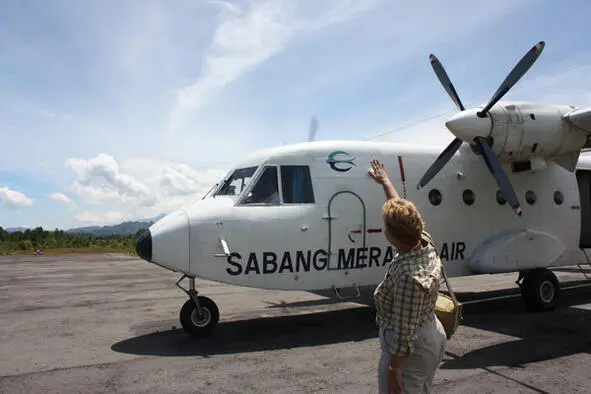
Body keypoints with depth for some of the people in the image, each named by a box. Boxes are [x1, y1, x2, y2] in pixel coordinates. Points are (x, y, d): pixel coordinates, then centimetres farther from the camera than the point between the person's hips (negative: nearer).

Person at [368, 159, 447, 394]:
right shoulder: (424, 243, -8)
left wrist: (394, 370, -19)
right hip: (432, 336, 10)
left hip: (409, 349, -10)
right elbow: (403, 211, 9)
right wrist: (385, 182, 22)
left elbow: (404, 333, -29)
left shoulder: (408, 276, -34)